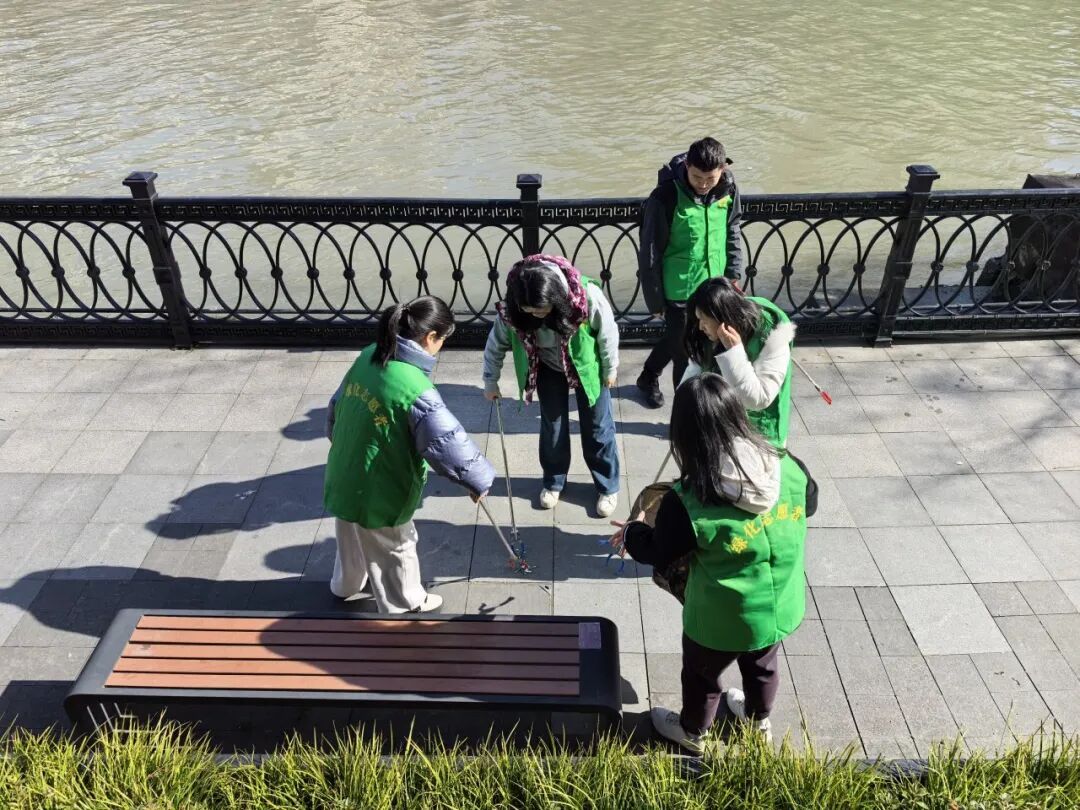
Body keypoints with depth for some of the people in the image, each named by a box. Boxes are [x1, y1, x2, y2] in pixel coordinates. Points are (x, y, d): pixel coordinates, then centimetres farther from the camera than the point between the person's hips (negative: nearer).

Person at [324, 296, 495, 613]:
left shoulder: (368, 356, -6)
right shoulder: (416, 390, -31)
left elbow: (336, 408, 9)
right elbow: (448, 445, -29)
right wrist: (479, 479, -12)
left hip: (344, 480, 8)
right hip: (377, 493, -7)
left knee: (354, 538, 34)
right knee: (395, 552, 20)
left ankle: (347, 584, 62)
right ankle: (405, 607, 45)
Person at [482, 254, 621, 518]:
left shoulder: (588, 295, -39)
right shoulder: (511, 309, -31)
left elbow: (608, 333, -20)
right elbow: (496, 343, -12)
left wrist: (610, 369, -6)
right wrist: (490, 381, -2)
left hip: (587, 365, -1)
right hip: (548, 367, 2)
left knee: (597, 426, 9)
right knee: (552, 424, 13)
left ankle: (608, 486, 29)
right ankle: (553, 481, 37)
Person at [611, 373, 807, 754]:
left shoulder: (689, 501, -32)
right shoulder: (789, 469, -19)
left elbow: (658, 554, -14)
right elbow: (804, 505, 4)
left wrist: (632, 533, 7)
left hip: (721, 619, -4)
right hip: (782, 605, 5)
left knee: (701, 675, 26)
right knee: (762, 666, 33)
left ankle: (692, 732, 53)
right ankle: (758, 721, 61)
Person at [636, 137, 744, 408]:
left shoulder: (728, 190, -6)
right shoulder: (666, 196, -22)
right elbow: (650, 252, -15)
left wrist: (733, 274, 6)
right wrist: (655, 300, -10)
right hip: (679, 291, -5)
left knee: (676, 339, 24)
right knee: (687, 355, 4)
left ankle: (649, 377, 51)